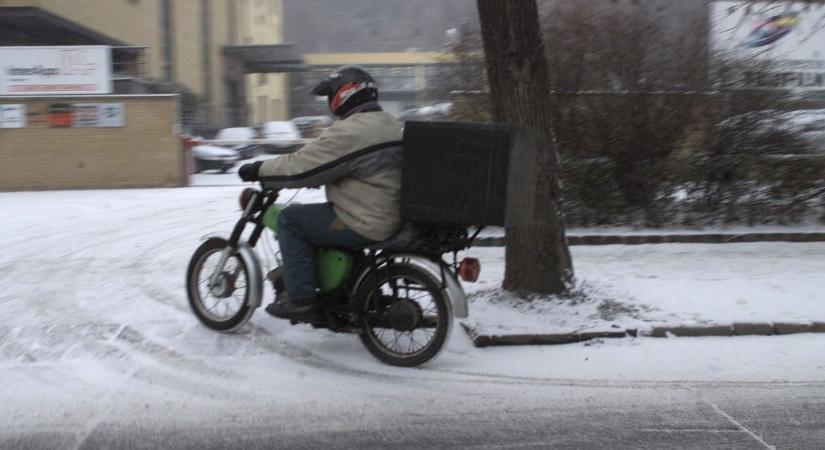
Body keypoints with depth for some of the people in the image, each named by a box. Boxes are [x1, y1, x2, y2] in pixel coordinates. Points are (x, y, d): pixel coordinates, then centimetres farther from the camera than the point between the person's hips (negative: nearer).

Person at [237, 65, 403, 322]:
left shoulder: (351, 130, -18)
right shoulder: (390, 125, 14)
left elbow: (302, 165, -17)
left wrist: (259, 171, -3)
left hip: (364, 225, -10)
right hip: (391, 218, 10)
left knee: (290, 220, 0)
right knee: (317, 216, 28)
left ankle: (300, 300, 0)